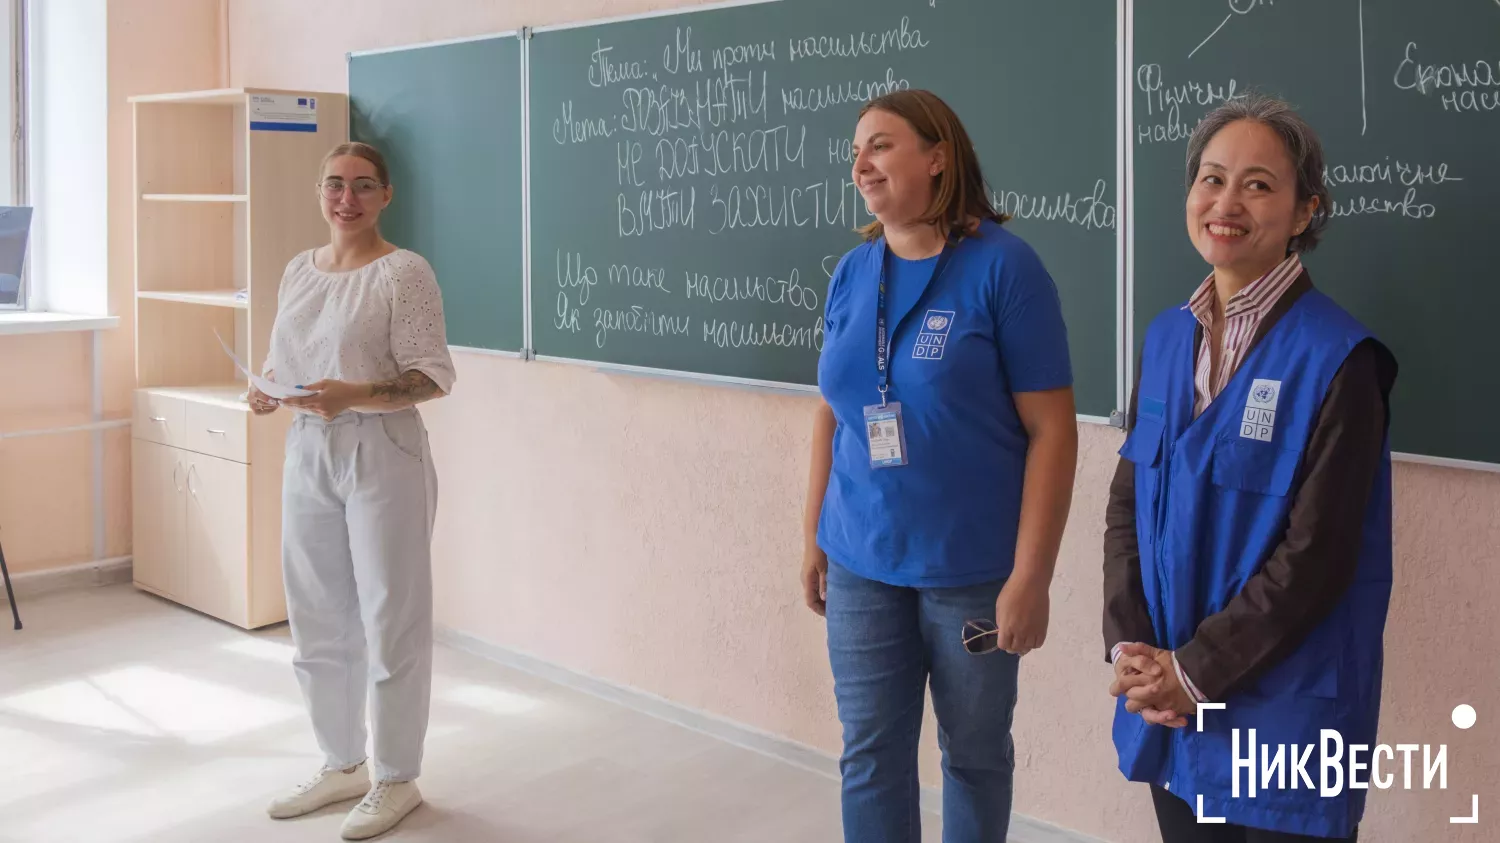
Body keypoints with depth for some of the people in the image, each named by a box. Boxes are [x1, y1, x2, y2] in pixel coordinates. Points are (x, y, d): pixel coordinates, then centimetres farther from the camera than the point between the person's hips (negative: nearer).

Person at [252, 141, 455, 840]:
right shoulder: (299, 270, 11)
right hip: (308, 452, 7)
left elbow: (432, 377, -13)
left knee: (391, 622, 2)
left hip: (382, 456, -7)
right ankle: (342, 765, 32)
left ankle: (397, 780, 18)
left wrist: (353, 396, -26)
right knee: (317, 622, 15)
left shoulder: (404, 272, -9)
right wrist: (266, 391, -2)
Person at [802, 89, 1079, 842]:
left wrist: (1030, 576, -15)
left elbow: (1051, 430, -12)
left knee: (975, 752, 13)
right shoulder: (851, 274, 4)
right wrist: (813, 538, 11)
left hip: (973, 570, -4)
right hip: (861, 565, 4)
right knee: (870, 754, 12)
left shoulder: (1002, 266, -11)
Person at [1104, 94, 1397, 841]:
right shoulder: (1167, 337, 5)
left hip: (1283, 714, -5)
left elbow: (1317, 553, -15)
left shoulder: (1337, 358, -13)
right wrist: (1128, 647, -6)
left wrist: (1197, 671, -14)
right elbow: (1128, 503, 6)